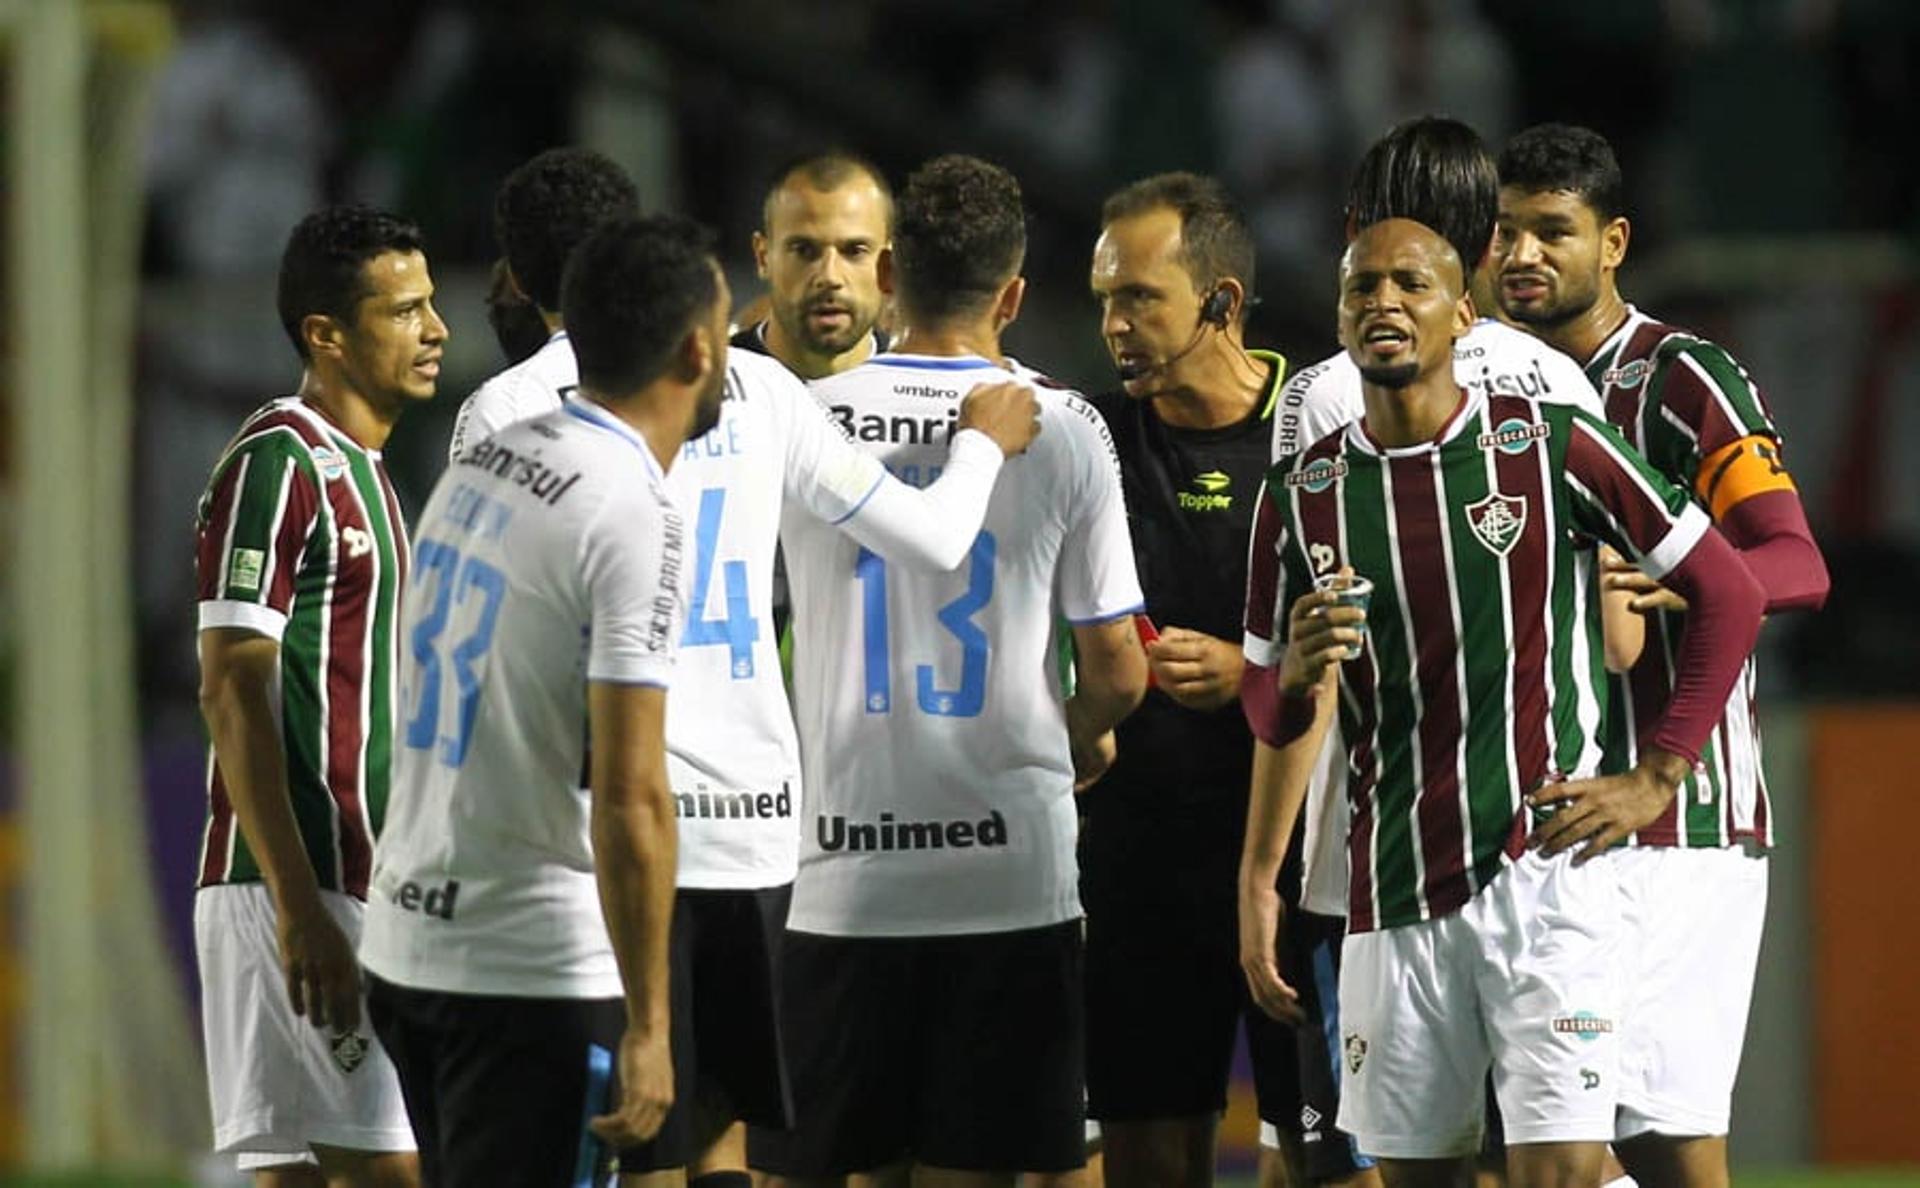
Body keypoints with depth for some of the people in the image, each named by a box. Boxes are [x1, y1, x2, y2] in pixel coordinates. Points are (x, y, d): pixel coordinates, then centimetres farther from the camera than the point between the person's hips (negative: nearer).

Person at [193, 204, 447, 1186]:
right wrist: (298, 908, -22)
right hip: (297, 885, -9)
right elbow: (232, 692, -17)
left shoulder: (360, 473, 19)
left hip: (350, 882, 9)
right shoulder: (275, 466, -11)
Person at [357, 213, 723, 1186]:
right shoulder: (633, 519, -16)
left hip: (407, 937, 8)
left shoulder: (480, 467, 10)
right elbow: (628, 801, -20)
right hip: (532, 968, -8)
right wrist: (647, 1026, -16)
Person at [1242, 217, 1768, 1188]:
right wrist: (1296, 673, -9)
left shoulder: (1549, 446, -2)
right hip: (1394, 889, 3)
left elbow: (1728, 595, 4)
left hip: (1548, 864, -3)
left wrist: (1656, 779, -1)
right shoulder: (1300, 494, 8)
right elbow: (1268, 719, 15)